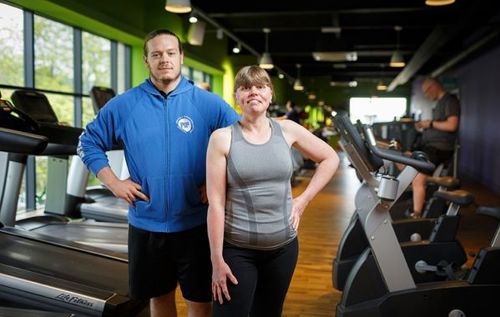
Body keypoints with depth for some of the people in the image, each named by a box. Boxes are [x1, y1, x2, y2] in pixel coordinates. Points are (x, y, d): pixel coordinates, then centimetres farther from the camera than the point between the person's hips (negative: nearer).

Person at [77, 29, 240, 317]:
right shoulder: (124, 105, -1)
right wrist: (114, 184, -2)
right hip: (146, 224, 2)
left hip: (196, 224, -1)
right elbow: (89, 143, 9)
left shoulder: (208, 103, -5)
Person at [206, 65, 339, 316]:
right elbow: (216, 203, -11)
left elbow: (330, 159, 11)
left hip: (283, 246, 4)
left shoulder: (287, 130, 0)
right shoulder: (222, 138, -9)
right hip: (237, 249, -3)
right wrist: (217, 259, -11)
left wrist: (304, 199, 3)